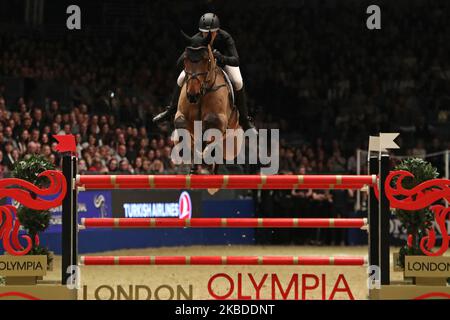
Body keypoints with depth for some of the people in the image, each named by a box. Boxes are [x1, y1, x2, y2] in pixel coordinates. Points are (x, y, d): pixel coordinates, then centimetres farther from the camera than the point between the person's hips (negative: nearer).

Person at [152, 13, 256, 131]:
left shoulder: (225, 38, -40)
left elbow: (235, 61, -50)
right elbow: (180, 62, -38)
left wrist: (221, 58, -68)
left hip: (226, 60, -2)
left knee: (238, 83, -24)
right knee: (181, 79, -11)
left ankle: (244, 120, -8)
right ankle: (171, 111, 14)